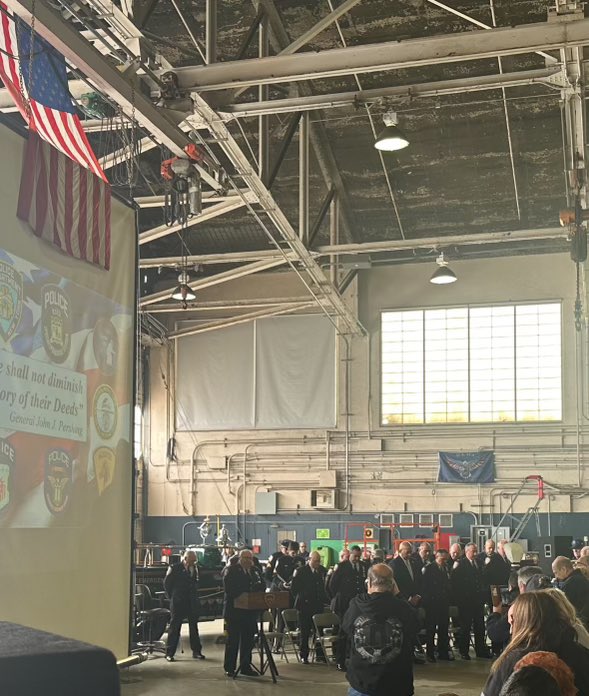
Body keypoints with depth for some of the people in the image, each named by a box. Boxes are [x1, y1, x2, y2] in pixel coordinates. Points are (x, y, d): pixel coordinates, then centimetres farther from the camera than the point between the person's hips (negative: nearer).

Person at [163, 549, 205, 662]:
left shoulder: (195, 568, 6)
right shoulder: (174, 568, -6)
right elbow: (167, 583, 1)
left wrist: (195, 597, 7)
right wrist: (171, 597, 3)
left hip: (193, 603, 4)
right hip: (178, 603, -4)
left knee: (194, 627, 10)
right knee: (174, 627, 0)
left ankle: (196, 651, 17)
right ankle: (169, 653, 5)